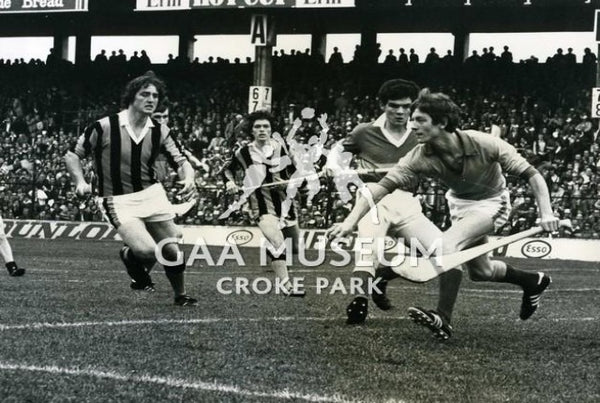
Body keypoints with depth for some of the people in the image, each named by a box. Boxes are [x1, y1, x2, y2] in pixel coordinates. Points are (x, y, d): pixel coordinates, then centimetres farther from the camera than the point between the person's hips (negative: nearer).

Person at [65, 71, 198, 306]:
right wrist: (80, 182, -16)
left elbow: (181, 161, 2)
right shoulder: (105, 127, -10)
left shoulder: (159, 132, 0)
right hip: (119, 201, -4)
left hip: (152, 194, 4)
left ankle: (180, 296, 30)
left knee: (172, 250, 3)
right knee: (147, 250, -24)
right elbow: (72, 154, 0)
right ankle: (128, 255, 14)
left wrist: (188, 179, -21)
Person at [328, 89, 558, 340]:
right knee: (479, 271, 19)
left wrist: (546, 213, -36)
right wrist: (350, 222, -40)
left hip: (491, 202, -6)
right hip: (459, 203, 6)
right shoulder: (420, 157, -25)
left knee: (448, 244, -29)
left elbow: (530, 174, -26)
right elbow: (384, 186, -29)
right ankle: (533, 282, 46)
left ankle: (444, 319, -25)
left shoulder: (483, 144, -32)